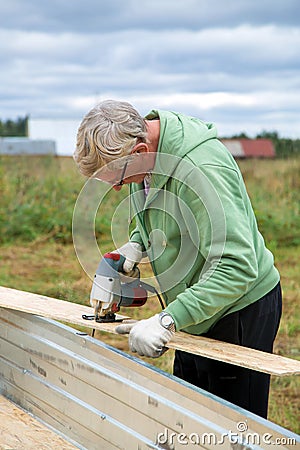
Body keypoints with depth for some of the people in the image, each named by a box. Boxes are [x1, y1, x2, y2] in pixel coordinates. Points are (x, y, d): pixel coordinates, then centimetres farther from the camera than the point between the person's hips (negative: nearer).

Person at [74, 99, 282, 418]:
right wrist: (137, 242, -4)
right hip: (198, 310, 9)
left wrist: (167, 320, -40)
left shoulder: (202, 170, -32)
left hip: (241, 309, -9)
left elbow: (237, 266, -36)